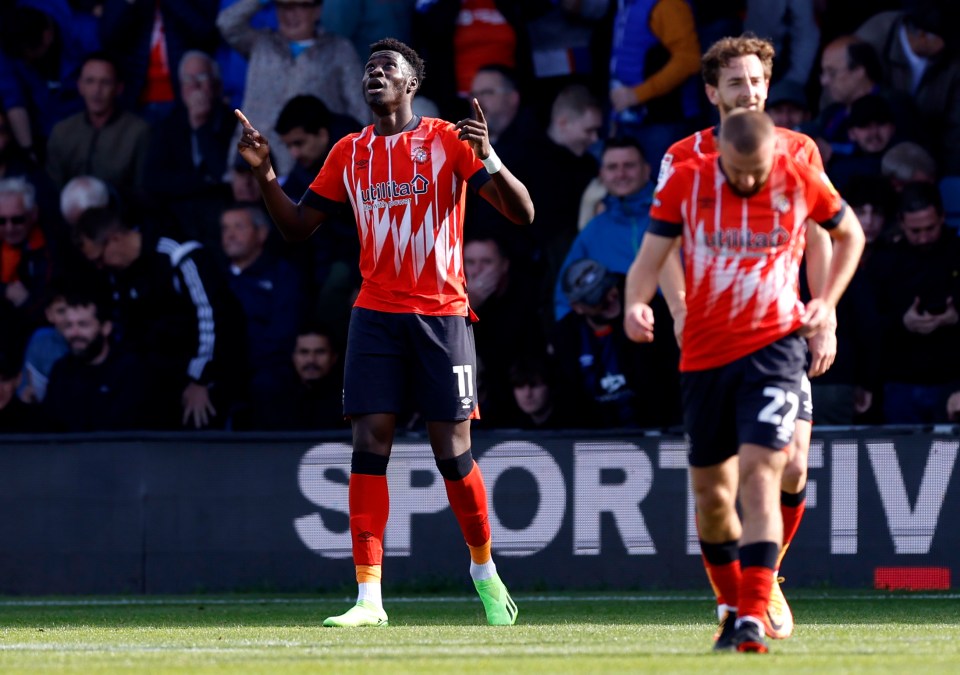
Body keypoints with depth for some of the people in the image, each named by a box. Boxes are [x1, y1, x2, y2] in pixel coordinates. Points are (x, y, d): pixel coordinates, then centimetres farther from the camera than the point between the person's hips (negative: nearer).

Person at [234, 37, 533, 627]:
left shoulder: (448, 141, -1)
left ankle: (484, 569, 24)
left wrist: (488, 158, -25)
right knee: (370, 446, -8)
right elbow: (298, 226, 17)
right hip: (376, 315, 3)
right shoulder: (349, 153, 11)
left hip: (442, 315, -3)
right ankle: (369, 597, -9)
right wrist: (265, 174, 2)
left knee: (452, 451, 0)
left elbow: (521, 212, -7)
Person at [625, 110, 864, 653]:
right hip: (705, 356, 3)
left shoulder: (801, 180, -3)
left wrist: (827, 303, 5)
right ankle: (733, 609, 29)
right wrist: (637, 304, -25)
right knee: (711, 494, 9)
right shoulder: (685, 182, -4)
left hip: (774, 348, -3)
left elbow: (850, 234, 16)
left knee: (760, 476, -18)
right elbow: (650, 259, -4)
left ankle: (753, 620, -23)